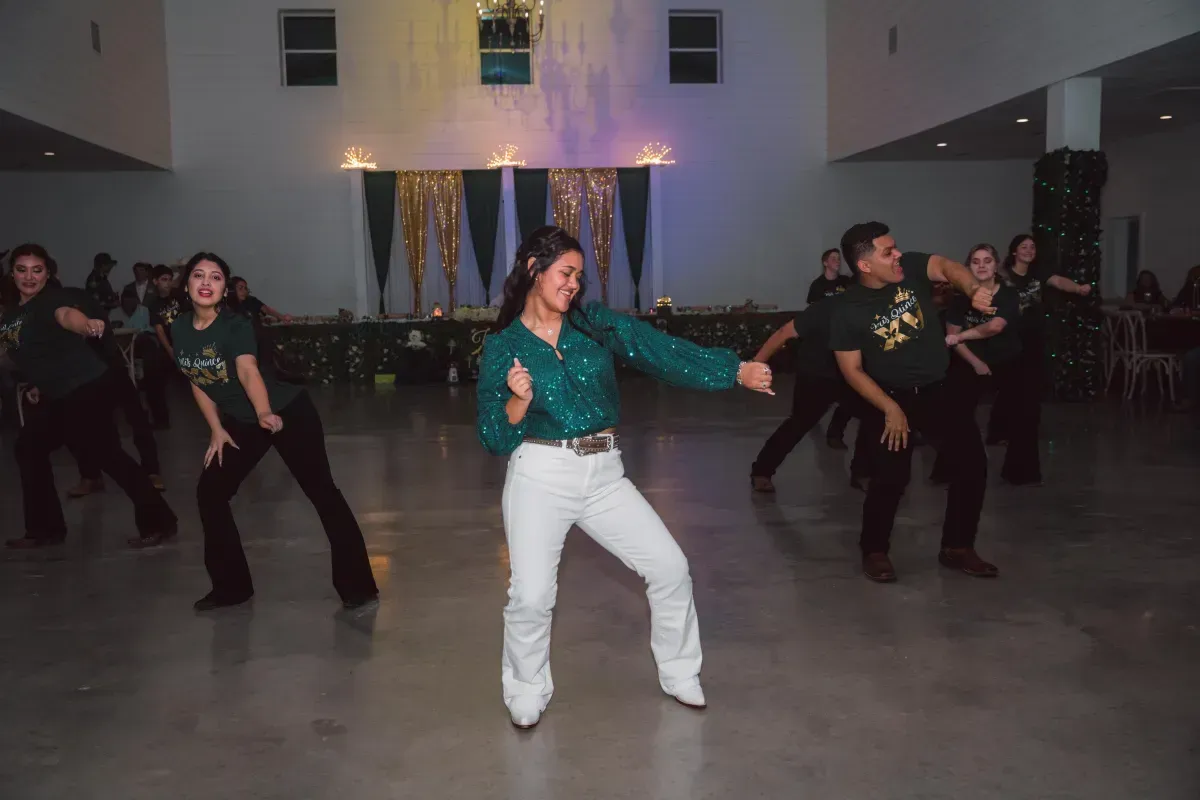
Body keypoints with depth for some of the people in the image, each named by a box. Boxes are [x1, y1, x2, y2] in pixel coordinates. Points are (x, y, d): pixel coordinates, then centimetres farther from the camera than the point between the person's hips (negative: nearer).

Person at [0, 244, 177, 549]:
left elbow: (67, 315, -37)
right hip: (59, 397, 10)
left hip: (88, 388, -10)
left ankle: (158, 522, -7)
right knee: (29, 447, 16)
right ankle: (44, 530, 27)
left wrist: (87, 324, -59)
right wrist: (38, 385, 13)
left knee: (106, 454, -12)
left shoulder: (50, 298, -12)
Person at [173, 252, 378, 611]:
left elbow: (248, 371, -43)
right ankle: (231, 586, 21)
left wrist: (264, 413, -61)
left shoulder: (236, 326, -24)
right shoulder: (179, 328, -5)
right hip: (240, 423, 7)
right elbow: (196, 381, 7)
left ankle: (357, 585, -2)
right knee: (210, 494, 5)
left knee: (322, 492, -10)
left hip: (288, 412, -7)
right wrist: (217, 430, 2)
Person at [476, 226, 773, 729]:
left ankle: (679, 674, 26)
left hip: (603, 474, 3)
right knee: (531, 596, -7)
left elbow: (660, 351, -3)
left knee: (670, 568, 2)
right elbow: (494, 439, -1)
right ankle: (526, 693, 23)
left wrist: (735, 371, -10)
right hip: (541, 476, -3)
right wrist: (518, 402, -21)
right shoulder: (502, 347, -1)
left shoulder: (593, 322, 5)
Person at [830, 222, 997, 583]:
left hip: (937, 390, 4)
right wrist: (890, 408, -18)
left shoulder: (911, 267, -9)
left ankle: (957, 547, 20)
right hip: (891, 397, -4)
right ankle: (874, 551, 15)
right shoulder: (848, 310, -16)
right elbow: (852, 370, -12)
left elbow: (947, 267, -27)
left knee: (972, 462, 3)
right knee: (891, 477, -9)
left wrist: (972, 289, -49)